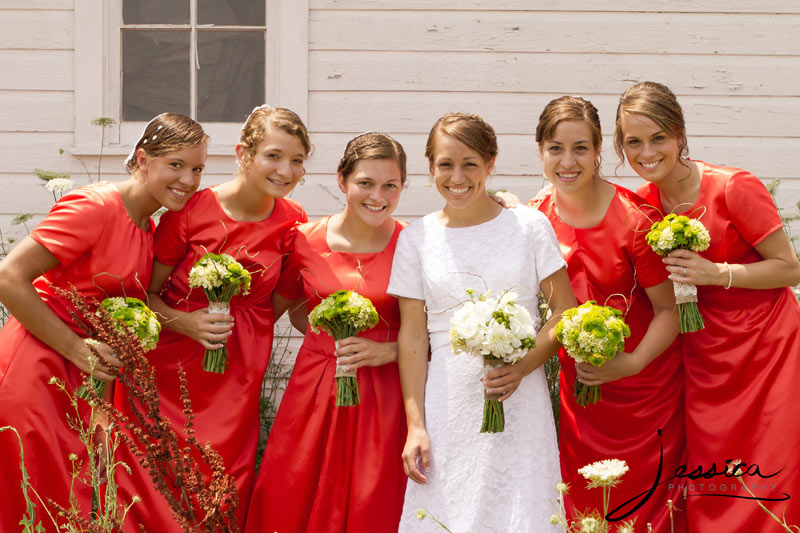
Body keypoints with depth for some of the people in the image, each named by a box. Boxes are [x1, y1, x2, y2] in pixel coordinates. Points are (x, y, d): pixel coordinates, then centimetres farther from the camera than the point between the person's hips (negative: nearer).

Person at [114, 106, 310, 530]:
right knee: (156, 488, -4)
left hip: (237, 382, 2)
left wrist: (240, 328, 2)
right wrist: (182, 322, -18)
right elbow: (145, 292, -1)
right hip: (169, 368, -2)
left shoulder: (292, 221, -1)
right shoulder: (192, 210, -10)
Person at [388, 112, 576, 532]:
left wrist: (522, 367, -13)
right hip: (449, 411, 1)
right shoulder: (417, 238, 5)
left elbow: (566, 313, 4)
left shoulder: (529, 226, 2)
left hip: (520, 407, -1)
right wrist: (415, 426, -1)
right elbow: (412, 335, 5)